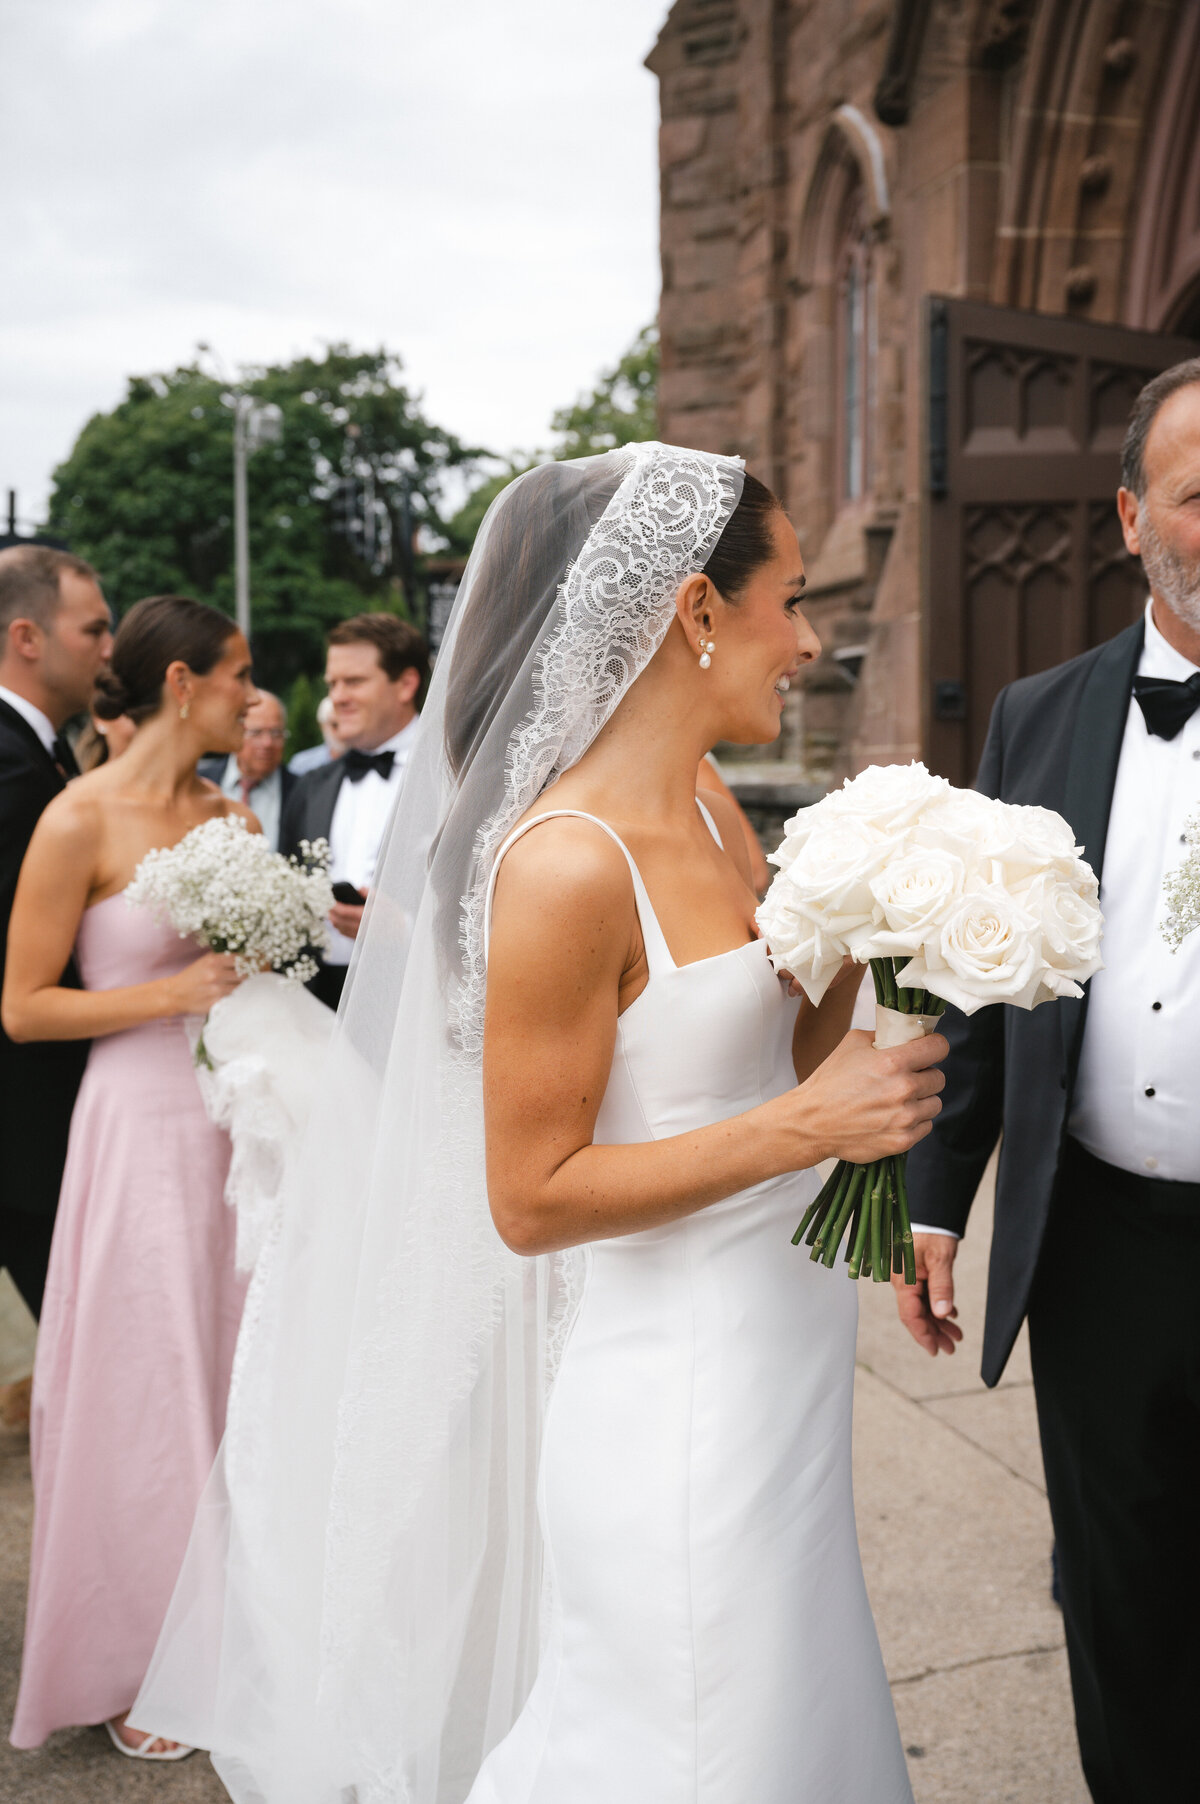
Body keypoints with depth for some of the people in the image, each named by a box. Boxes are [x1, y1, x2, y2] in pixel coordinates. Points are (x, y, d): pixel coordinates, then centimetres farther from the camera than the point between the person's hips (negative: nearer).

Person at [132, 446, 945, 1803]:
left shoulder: (713, 819, 5)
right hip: (676, 1393, -9)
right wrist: (804, 1127, -22)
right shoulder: (565, 865, -22)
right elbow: (532, 1199, -20)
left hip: (783, 1354, 9)